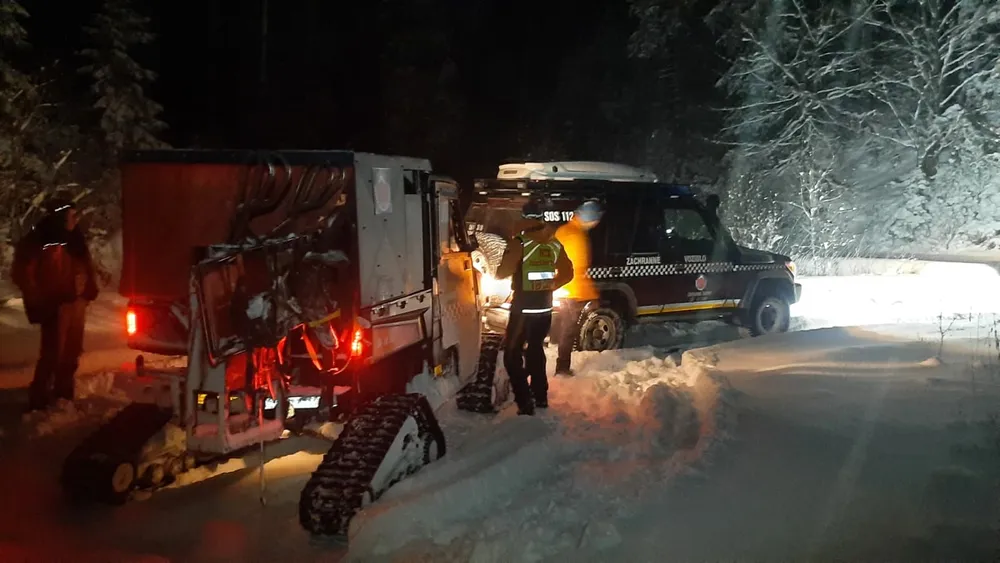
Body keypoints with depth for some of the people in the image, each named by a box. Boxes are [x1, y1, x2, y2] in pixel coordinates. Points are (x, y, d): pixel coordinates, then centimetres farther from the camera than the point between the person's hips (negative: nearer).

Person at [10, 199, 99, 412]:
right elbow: (22, 274, -12)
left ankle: (63, 395, 30)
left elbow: (86, 265, 18)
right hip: (56, 306, -8)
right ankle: (38, 402, -1)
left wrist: (89, 289, 6)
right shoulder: (38, 242, -13)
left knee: (71, 353, 15)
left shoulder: (73, 240, 10)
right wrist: (40, 301, -10)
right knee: (52, 354, -9)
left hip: (76, 303, 8)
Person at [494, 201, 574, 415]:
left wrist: (500, 268, 5)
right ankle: (540, 396, 30)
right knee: (535, 349, 24)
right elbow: (567, 274, 11)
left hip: (523, 309, -5)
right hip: (545, 308, 5)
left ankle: (525, 402, -5)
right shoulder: (554, 244, 2)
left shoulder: (519, 243, -14)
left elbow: (502, 273, -17)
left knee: (513, 354, 4)